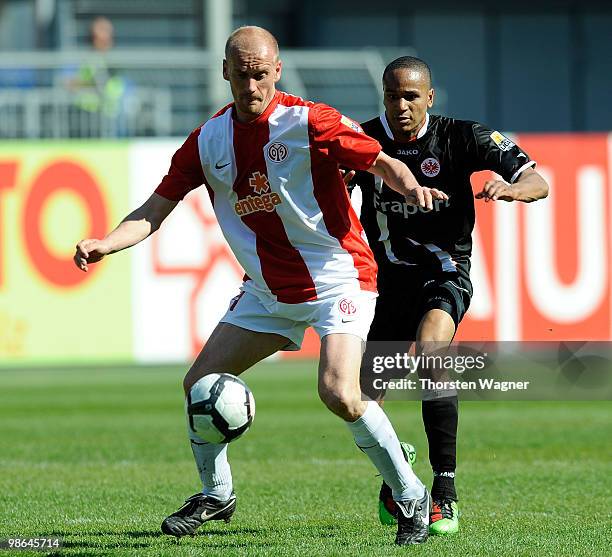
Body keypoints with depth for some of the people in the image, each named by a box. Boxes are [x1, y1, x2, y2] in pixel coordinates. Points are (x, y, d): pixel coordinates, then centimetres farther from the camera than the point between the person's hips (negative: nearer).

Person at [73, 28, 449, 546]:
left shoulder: (308, 121, -15)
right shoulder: (208, 140, 0)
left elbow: (382, 161, -11)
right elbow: (155, 210, 2)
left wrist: (411, 186, -33)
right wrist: (105, 243, -16)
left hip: (337, 277, -6)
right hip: (267, 288, 6)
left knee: (339, 393, -24)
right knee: (201, 382, 3)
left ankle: (411, 497, -6)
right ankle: (216, 494, 26)